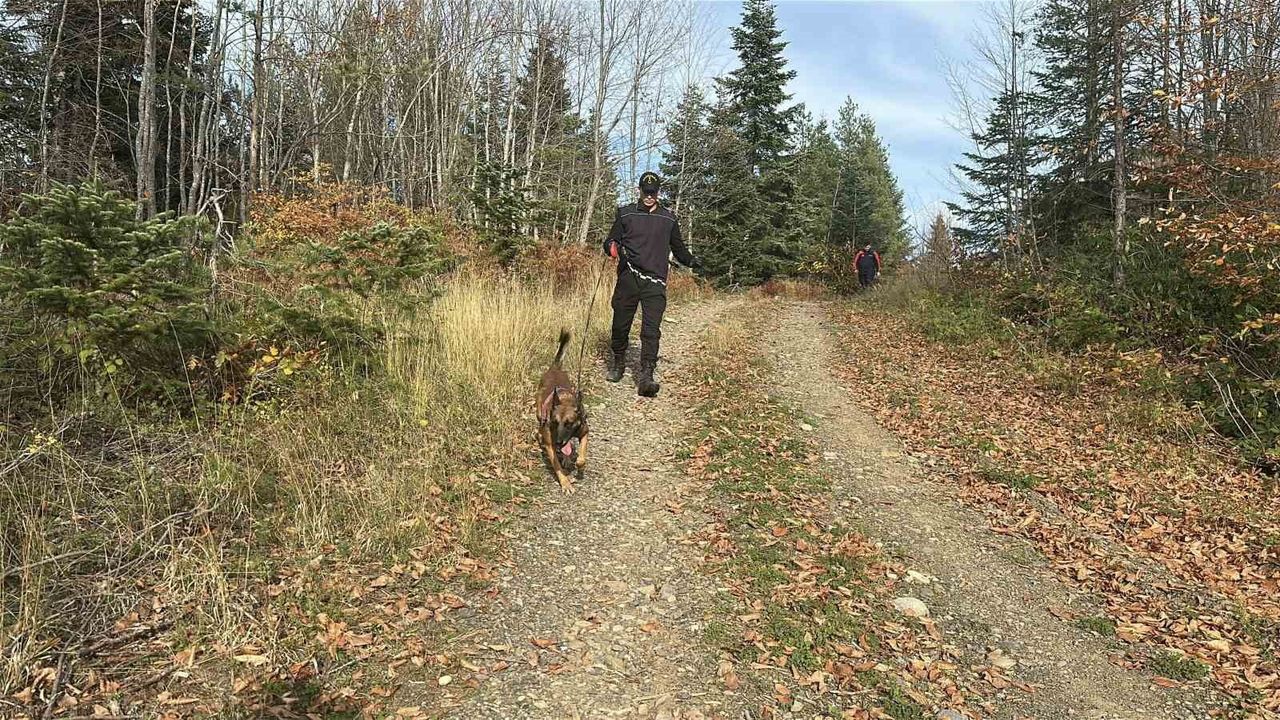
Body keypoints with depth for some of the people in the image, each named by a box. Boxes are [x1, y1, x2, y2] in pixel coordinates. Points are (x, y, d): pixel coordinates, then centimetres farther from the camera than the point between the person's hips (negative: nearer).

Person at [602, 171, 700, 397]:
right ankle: (617, 364, 26)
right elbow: (610, 241, 9)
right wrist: (613, 247, -12)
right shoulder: (626, 213, 10)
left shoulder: (669, 218, 15)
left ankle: (645, 376, -13)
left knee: (651, 330, -11)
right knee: (621, 325, 4)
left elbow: (678, 247, 28)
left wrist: (692, 262, 18)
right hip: (628, 278, 0)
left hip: (655, 282, 0)